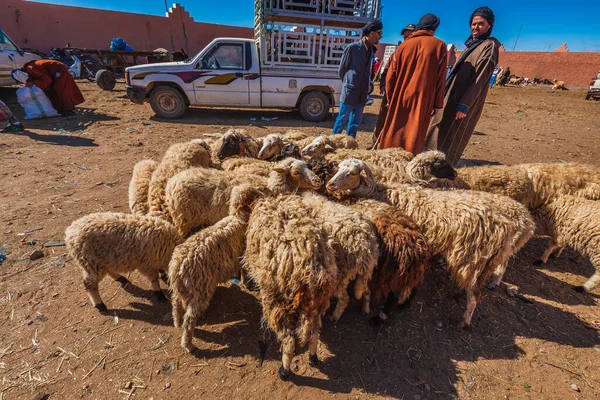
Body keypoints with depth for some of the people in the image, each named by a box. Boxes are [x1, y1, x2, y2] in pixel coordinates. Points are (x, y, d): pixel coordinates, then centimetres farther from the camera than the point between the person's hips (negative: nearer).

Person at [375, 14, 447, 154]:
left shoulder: (403, 45, 7)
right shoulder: (439, 45, 1)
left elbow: (391, 76, 6)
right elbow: (441, 78, -2)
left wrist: (391, 99, 16)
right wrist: (437, 104, 2)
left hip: (400, 98, 3)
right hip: (422, 100, -2)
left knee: (393, 134, 11)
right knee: (414, 136, 1)